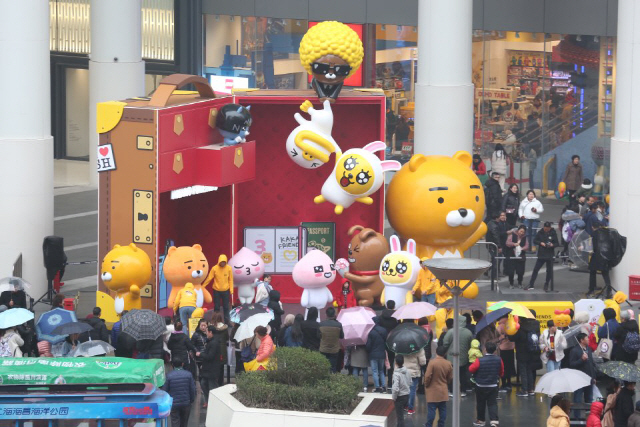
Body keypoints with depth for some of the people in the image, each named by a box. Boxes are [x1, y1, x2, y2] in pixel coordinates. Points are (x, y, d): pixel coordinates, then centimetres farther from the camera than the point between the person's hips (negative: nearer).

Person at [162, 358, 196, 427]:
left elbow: (165, 390, -5)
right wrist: (192, 400, 11)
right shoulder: (188, 374, -6)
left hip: (174, 404, -2)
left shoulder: (169, 376, -12)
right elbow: (193, 389, -3)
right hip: (186, 403, 2)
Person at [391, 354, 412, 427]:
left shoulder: (396, 374, -24)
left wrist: (394, 397, -13)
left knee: (400, 416, 2)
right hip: (407, 395, 7)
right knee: (401, 414, 23)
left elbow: (395, 388, -28)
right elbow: (410, 383, 10)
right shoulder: (407, 372, -3)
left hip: (399, 397, -7)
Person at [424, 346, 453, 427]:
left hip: (433, 391, -4)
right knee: (442, 409, 10)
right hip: (444, 391, 4)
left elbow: (427, 376, -17)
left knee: (431, 409, 0)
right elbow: (451, 378, 6)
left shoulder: (432, 363, -16)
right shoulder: (448, 364, -2)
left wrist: (426, 385, 0)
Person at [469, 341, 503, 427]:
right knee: (493, 404, 6)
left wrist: (473, 363, 10)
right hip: (493, 386, 2)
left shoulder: (479, 360, -21)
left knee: (480, 404, 14)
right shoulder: (499, 360, -9)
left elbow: (471, 369, -10)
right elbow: (501, 372, 5)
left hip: (481, 386, -2)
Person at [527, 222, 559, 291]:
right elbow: (535, 241, 4)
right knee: (535, 269, 1)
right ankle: (531, 285, 8)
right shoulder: (540, 233, 0)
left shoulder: (553, 233, -3)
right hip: (541, 255, 1)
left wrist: (552, 245, -21)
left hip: (550, 256, -1)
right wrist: (540, 243, -14)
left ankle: (546, 286, 21)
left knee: (549, 271, 5)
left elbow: (557, 243, 1)